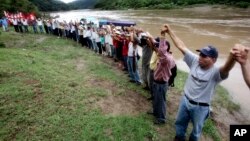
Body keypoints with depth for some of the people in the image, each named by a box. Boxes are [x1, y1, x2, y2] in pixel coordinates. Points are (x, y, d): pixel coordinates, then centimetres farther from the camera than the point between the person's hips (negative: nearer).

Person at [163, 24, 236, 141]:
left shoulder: (215, 72, -26)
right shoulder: (195, 61, -12)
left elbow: (226, 68, -49)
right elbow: (181, 46, -12)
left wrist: (232, 57, -73)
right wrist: (169, 31, -12)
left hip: (200, 107, -4)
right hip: (185, 100, 5)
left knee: (196, 129, 22)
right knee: (180, 122, 25)